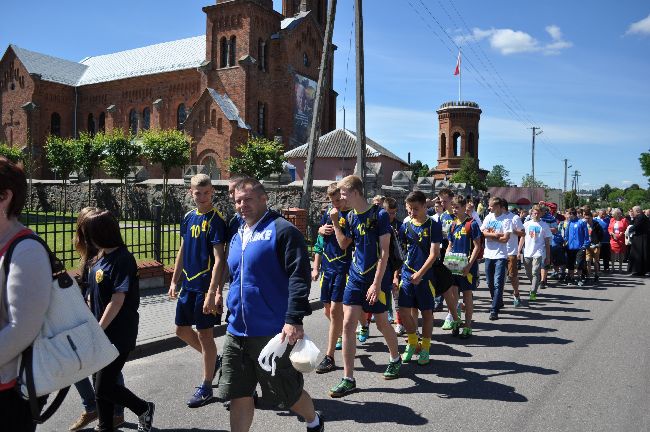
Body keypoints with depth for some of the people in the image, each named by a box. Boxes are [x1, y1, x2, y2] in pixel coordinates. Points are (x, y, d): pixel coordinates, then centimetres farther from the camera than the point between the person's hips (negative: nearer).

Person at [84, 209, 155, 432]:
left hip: (118, 336, -8)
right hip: (102, 333, 8)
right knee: (102, 383, 16)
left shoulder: (122, 260, -19)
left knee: (103, 388, -1)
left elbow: (117, 300, -21)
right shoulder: (101, 257, 7)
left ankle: (144, 409, 20)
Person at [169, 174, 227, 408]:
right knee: (182, 329, 16)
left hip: (205, 285, -7)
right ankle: (213, 359, 38)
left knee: (205, 334, 2)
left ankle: (206, 387, 17)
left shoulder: (216, 220, -14)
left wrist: (212, 293, -23)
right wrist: (174, 281, 14)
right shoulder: (188, 217, 7)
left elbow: (219, 259, -18)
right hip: (188, 284, 7)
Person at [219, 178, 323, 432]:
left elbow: (299, 277, -17)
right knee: (238, 394, 8)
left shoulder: (282, 230, -10)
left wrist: (294, 319, -25)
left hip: (273, 332, -6)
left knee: (287, 393, 9)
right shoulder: (237, 238, 14)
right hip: (237, 332, 7)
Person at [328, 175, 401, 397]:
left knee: (382, 323, 11)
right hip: (356, 277, 5)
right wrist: (335, 223, 1)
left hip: (375, 278, -5)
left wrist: (377, 283, -17)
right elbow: (344, 244, 14)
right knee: (348, 324, -2)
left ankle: (395, 358, 41)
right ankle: (348, 379, 5)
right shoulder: (351, 216, 6)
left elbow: (384, 251, -14)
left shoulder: (379, 214, -13)